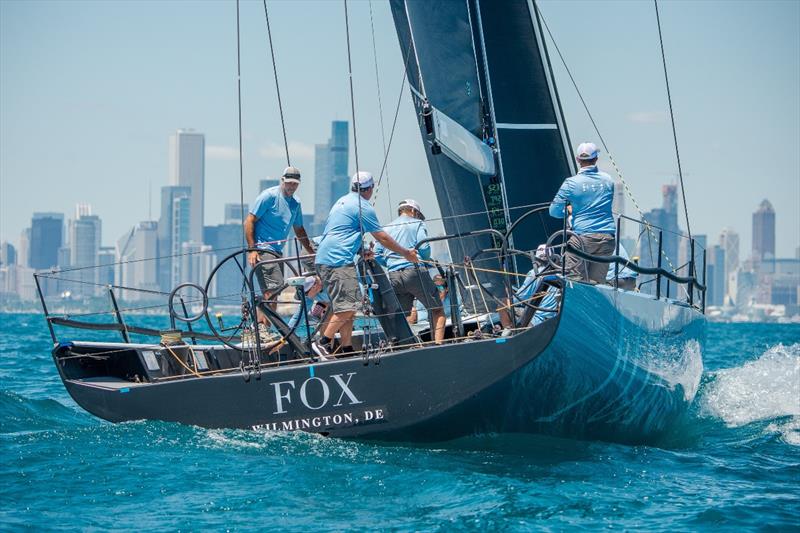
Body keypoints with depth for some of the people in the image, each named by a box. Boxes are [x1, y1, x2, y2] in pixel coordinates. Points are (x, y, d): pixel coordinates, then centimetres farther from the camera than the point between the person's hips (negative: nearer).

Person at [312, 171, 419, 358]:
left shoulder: (342, 201, 21)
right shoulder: (364, 207, -6)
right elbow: (382, 238, -3)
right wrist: (406, 253, 7)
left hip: (323, 259, 10)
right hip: (338, 261, -10)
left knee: (347, 307, 11)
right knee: (347, 308, -12)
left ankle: (347, 349, 10)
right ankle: (323, 342, -16)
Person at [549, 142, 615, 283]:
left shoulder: (571, 183, -5)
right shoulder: (608, 180, 7)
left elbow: (554, 211, -1)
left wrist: (568, 211, 18)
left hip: (582, 237, -4)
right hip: (607, 238, 4)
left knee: (574, 281, -3)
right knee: (597, 283, 6)